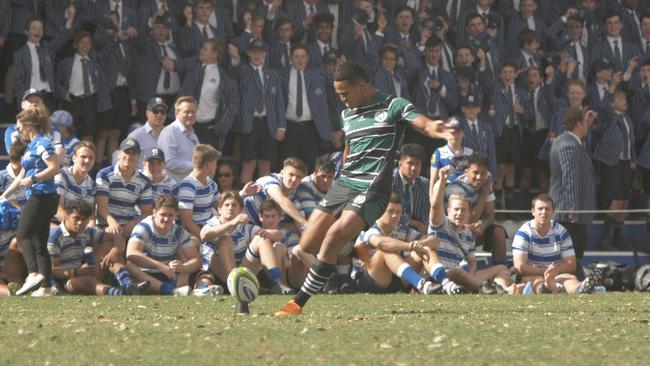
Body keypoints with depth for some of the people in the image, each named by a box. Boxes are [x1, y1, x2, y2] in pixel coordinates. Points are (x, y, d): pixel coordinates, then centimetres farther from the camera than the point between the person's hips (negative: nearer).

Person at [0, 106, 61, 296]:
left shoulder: (42, 144, -8)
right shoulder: (32, 145, 22)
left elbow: (54, 167, -20)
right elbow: (22, 176, 29)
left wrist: (32, 179, -18)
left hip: (41, 195, -10)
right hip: (39, 198, 10)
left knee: (23, 234, -13)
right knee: (40, 242, 6)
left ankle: (34, 273, -26)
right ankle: (45, 286, 3)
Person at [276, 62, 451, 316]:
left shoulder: (393, 107, -5)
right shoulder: (347, 115, 16)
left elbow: (424, 124, -20)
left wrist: (438, 130, -42)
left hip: (371, 189, -8)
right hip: (343, 185, 8)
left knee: (334, 236, -23)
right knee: (307, 245, 1)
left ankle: (299, 303, -17)